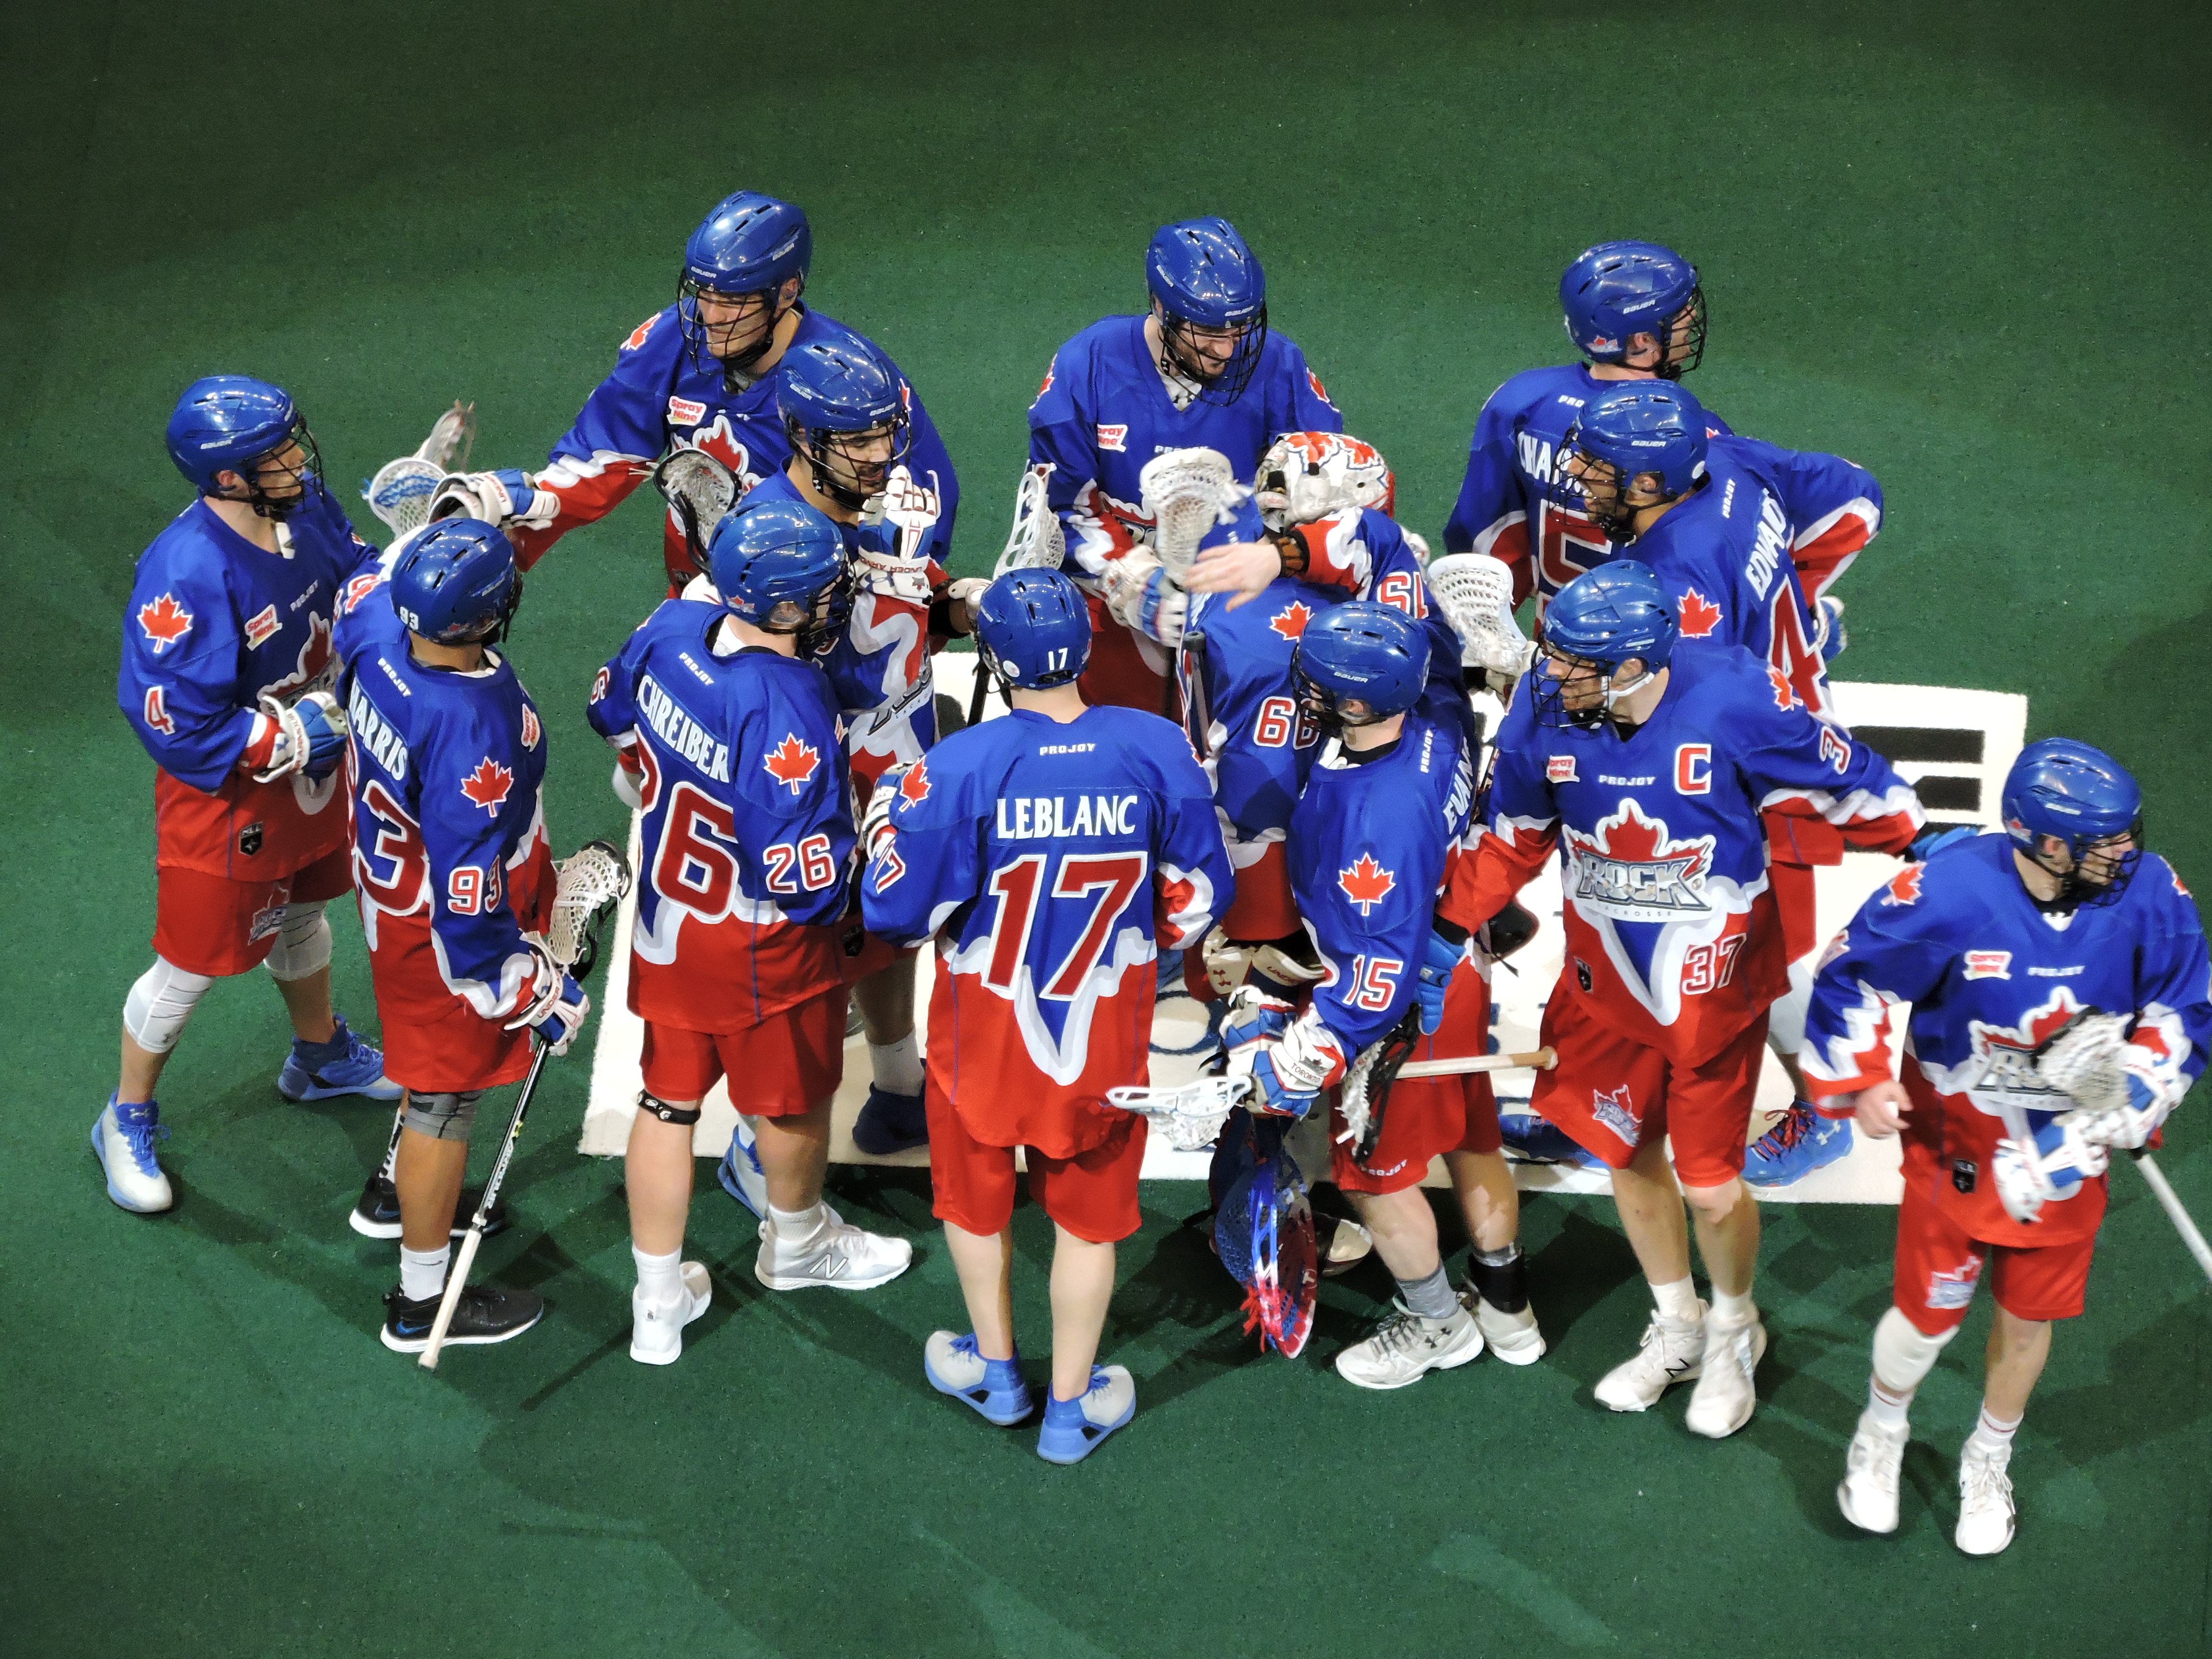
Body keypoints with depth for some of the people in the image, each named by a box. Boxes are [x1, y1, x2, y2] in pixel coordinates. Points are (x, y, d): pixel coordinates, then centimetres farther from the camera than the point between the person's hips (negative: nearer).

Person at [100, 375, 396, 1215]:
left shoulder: (305, 504, -14)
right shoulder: (185, 576, -37)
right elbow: (179, 731, -33)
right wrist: (303, 732, -27)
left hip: (310, 763, 7)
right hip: (225, 798, -7)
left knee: (301, 912, 31)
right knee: (193, 964, 10)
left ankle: (320, 1054, 58)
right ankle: (128, 1121, 33)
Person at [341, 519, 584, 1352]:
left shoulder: (382, 652, -16)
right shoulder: (472, 727, -39)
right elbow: (466, 891, -32)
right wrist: (536, 993, -21)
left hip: (391, 888, 8)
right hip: (443, 936, -8)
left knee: (432, 1069, 33)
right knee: (446, 1099, 11)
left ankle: (406, 1191, 58)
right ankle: (422, 1302, 28)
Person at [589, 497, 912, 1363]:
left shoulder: (672, 628, -14)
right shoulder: (786, 712, -36)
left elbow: (611, 714, 7)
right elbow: (804, 884, -31)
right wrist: (864, 838, -14)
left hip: (666, 920, 6)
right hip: (761, 947, -6)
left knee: (668, 1098, 20)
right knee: (795, 1099, 22)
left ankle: (658, 1304, 33)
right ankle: (795, 1244, 50)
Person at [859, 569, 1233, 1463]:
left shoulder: (960, 767, -25)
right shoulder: (1156, 749, -17)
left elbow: (899, 913, -16)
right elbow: (1199, 897, -4)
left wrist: (886, 818, 1)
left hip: (985, 1029, -1)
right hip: (1107, 1032, 1)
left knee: (974, 1193, 25)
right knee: (1088, 1213, 19)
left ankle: (995, 1370, 44)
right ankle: (1070, 1408, 32)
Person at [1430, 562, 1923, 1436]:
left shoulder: (1733, 701, -24)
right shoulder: (1544, 708, -14)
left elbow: (1847, 788, -10)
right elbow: (1512, 837, 2)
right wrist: (1445, 934, 2)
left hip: (1716, 981, -4)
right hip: (1607, 979, 4)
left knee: (1710, 1186, 1)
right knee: (1628, 1155, 16)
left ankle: (1734, 1331, 33)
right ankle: (1676, 1330, 43)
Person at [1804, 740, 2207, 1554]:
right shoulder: (1953, 892, -28)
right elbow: (1851, 973, -11)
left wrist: (2133, 1086, -20)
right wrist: (1859, 1082, -13)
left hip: (2069, 1144, 3)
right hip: (1955, 1137, -2)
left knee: (2030, 1314, 16)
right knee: (1931, 1313, 7)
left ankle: (1988, 1462, 45)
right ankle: (1881, 1433, 41)